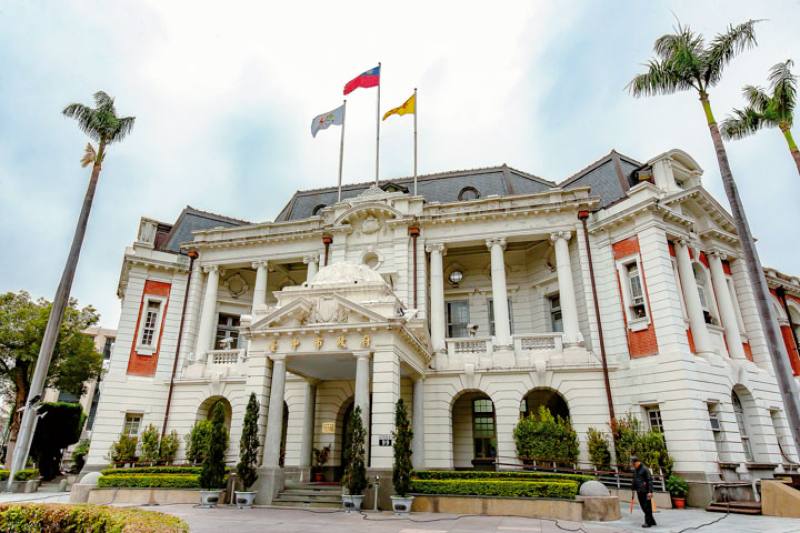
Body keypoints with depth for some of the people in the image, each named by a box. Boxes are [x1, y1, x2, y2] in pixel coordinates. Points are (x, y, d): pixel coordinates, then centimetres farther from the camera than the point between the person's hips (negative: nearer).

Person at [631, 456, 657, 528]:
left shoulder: (644, 469, -12)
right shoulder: (635, 470, 12)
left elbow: (650, 480, -14)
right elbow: (634, 481, 20)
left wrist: (650, 492, -18)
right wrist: (634, 489, 17)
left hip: (646, 492, -8)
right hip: (639, 492, 8)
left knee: (647, 507, -2)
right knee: (644, 507, 11)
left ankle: (648, 522, 6)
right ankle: (652, 521, 23)